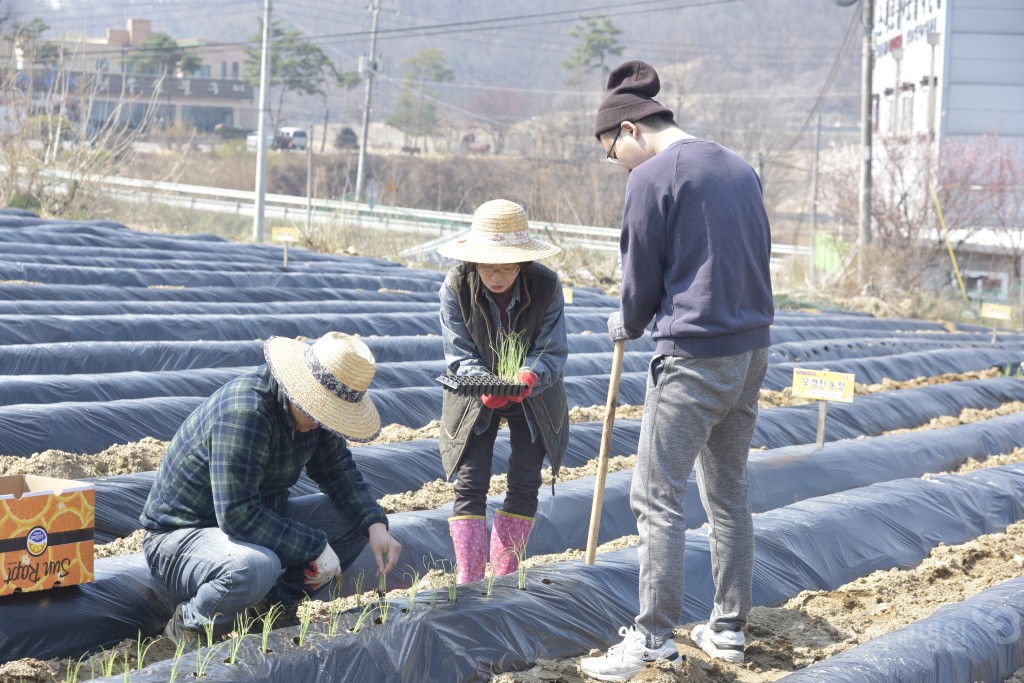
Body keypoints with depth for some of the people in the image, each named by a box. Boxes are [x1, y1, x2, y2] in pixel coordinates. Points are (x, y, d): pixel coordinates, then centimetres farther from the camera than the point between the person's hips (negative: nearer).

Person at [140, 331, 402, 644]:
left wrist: (375, 524, -10)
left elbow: (338, 470, 8)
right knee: (256, 567, -41)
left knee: (357, 518, -1)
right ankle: (189, 624, -11)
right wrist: (315, 547, -28)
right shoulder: (244, 412, -31)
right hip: (182, 533, -9)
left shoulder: (314, 408, -4)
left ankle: (275, 601, -1)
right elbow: (238, 515, -35)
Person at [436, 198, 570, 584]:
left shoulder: (547, 286, -23)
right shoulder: (456, 287, -22)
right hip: (476, 397, 0)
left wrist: (530, 376, -43)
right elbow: (459, 354, -19)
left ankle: (503, 575, 13)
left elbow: (552, 352, -20)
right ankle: (468, 581, -5)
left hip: (533, 398, 1)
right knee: (469, 483, -9)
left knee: (525, 483, 0)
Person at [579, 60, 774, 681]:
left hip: (693, 356, -8)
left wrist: (628, 325, 17)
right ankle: (729, 630, 21)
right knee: (729, 492, 15)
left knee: (658, 497, -3)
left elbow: (642, 278, -4)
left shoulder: (654, 176, -9)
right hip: (752, 349, 8)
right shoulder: (741, 169, 13)